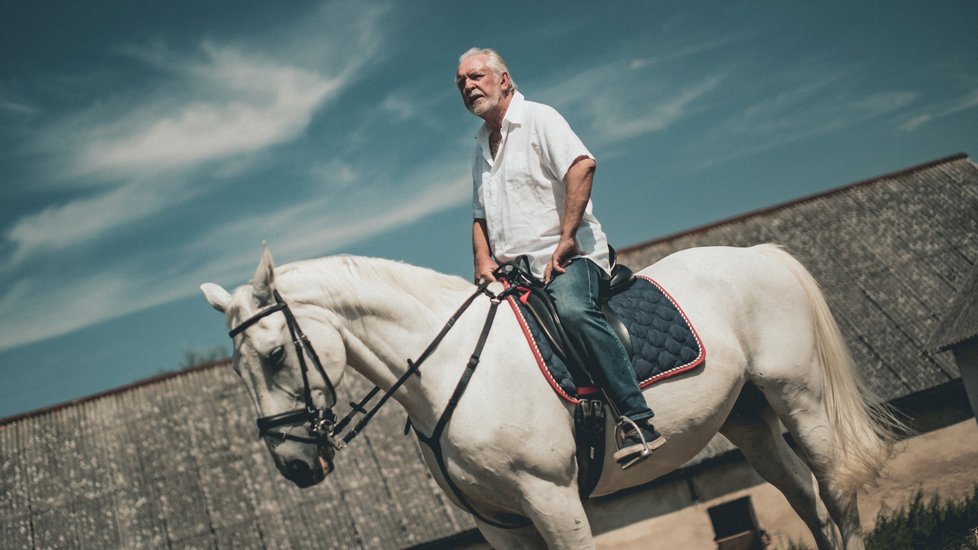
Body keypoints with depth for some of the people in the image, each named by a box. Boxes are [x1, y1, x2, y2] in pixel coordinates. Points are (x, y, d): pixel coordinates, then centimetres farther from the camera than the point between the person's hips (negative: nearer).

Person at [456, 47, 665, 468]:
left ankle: (637, 421, -40)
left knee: (572, 309, -37)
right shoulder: (483, 145, 22)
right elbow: (480, 216, 26)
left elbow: (582, 165, -17)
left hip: (566, 256, -8)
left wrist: (566, 239, -21)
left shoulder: (538, 119, 0)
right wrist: (483, 261, 5)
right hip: (512, 271, 9)